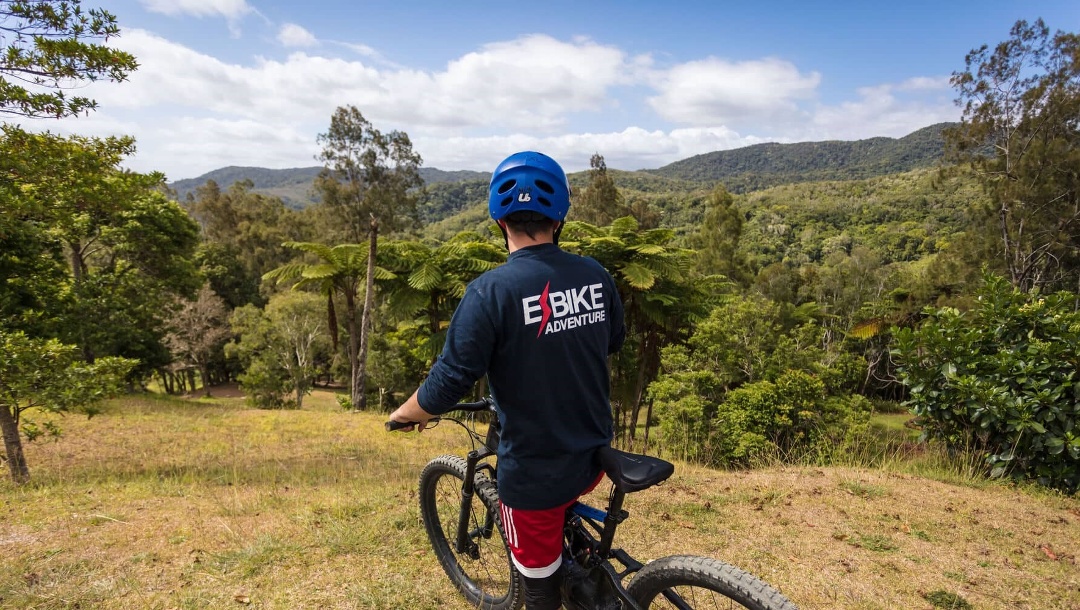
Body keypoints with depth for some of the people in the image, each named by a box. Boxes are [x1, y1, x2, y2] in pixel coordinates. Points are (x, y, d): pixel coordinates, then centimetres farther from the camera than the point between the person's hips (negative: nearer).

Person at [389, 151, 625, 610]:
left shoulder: (491, 291, -23)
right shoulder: (595, 275, -6)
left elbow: (450, 383, -20)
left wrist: (405, 413, 2)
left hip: (535, 471, -5)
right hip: (595, 456, 5)